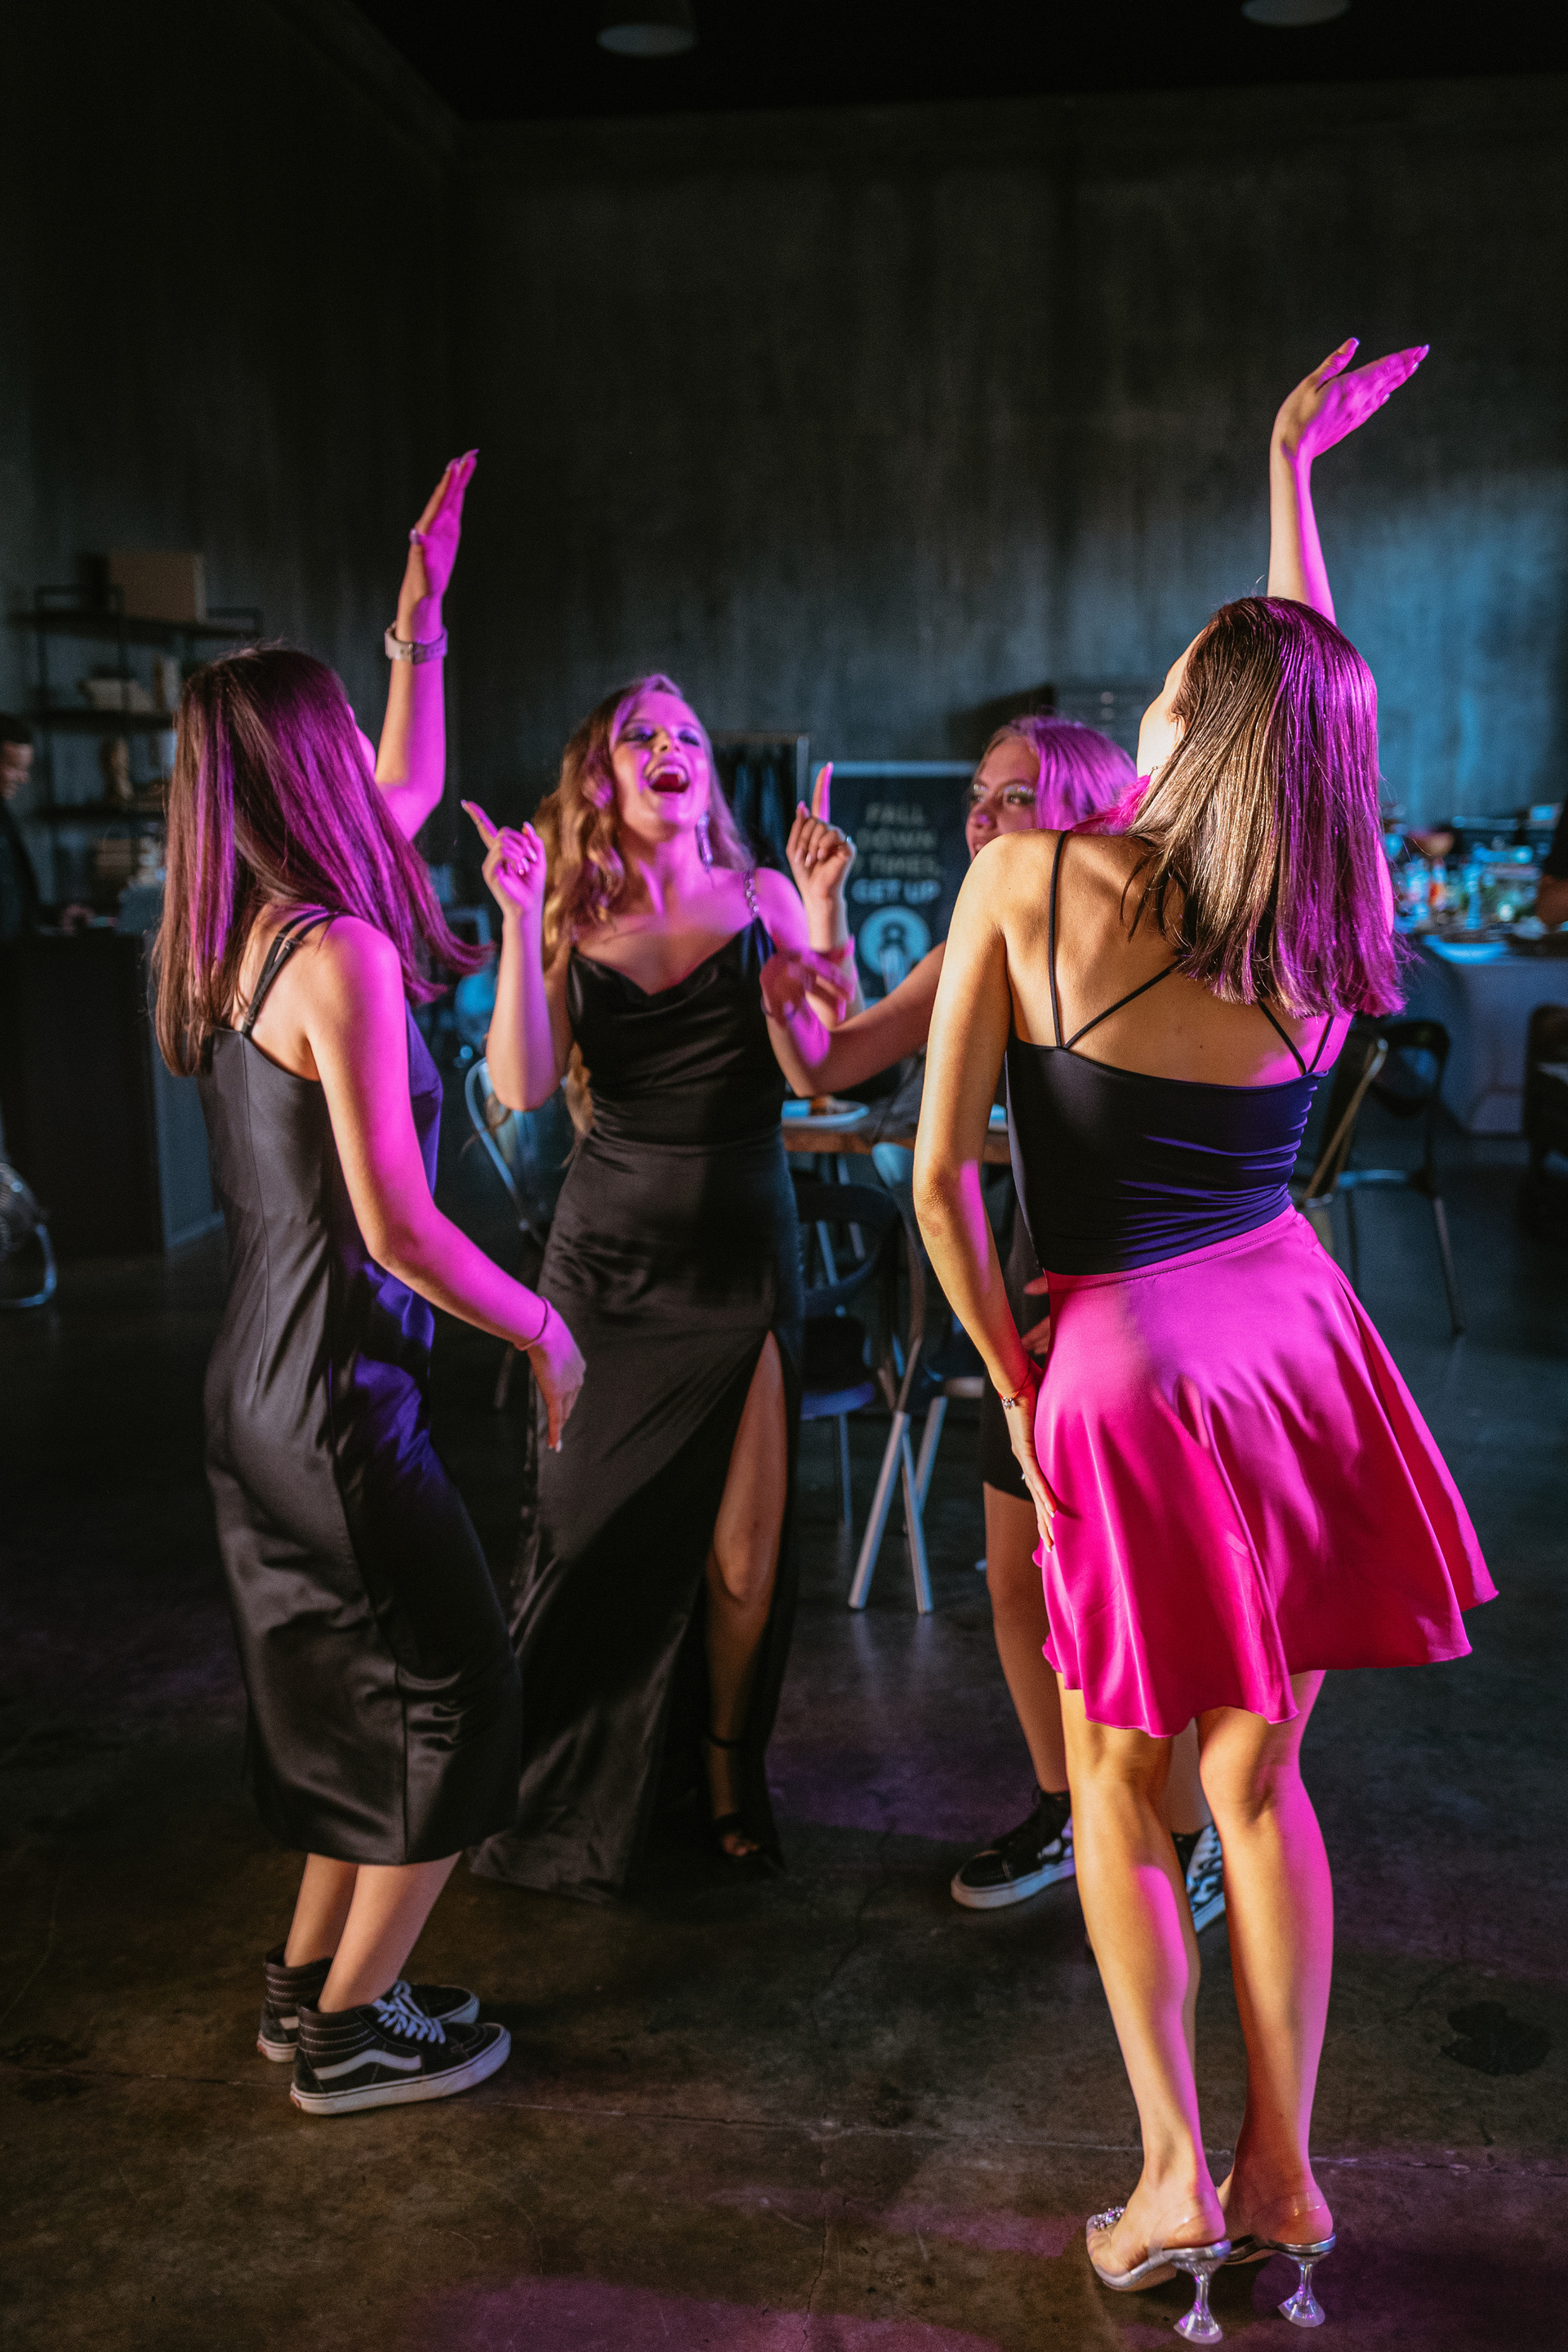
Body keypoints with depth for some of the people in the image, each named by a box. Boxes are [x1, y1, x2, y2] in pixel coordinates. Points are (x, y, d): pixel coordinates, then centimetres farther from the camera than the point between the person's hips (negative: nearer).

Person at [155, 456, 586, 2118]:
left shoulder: (242, 938, 6)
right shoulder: (339, 954, -20)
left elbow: (411, 788, 23)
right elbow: (398, 1229, -22)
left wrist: (419, 626, 26)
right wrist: (543, 1328, -9)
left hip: (261, 1386, 9)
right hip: (336, 1396, -9)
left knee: (353, 1694, 22)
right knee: (452, 1698, 7)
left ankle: (312, 1983, 36)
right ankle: (350, 2034, 19)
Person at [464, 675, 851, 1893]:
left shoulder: (759, 899, 3)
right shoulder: (571, 926, 4)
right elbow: (523, 1087, -11)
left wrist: (824, 914, -18)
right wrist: (520, 917, -15)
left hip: (743, 1250, 0)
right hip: (609, 1253, 1)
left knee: (742, 1548, 1)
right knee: (597, 1527, 9)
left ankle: (729, 1758, 27)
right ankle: (573, 1785, 31)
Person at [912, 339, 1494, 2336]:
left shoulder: (1027, 879, -14)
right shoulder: (1322, 927, -3)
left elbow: (939, 1169, -13)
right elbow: (1309, 693, 16)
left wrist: (1015, 1388, -1)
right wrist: (1296, 471, 26)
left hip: (1124, 1372, -4)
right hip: (1291, 1340, 4)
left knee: (1117, 1794, 16)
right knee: (1260, 1777, 16)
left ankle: (1175, 2177, 17)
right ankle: (1282, 2176, 25)